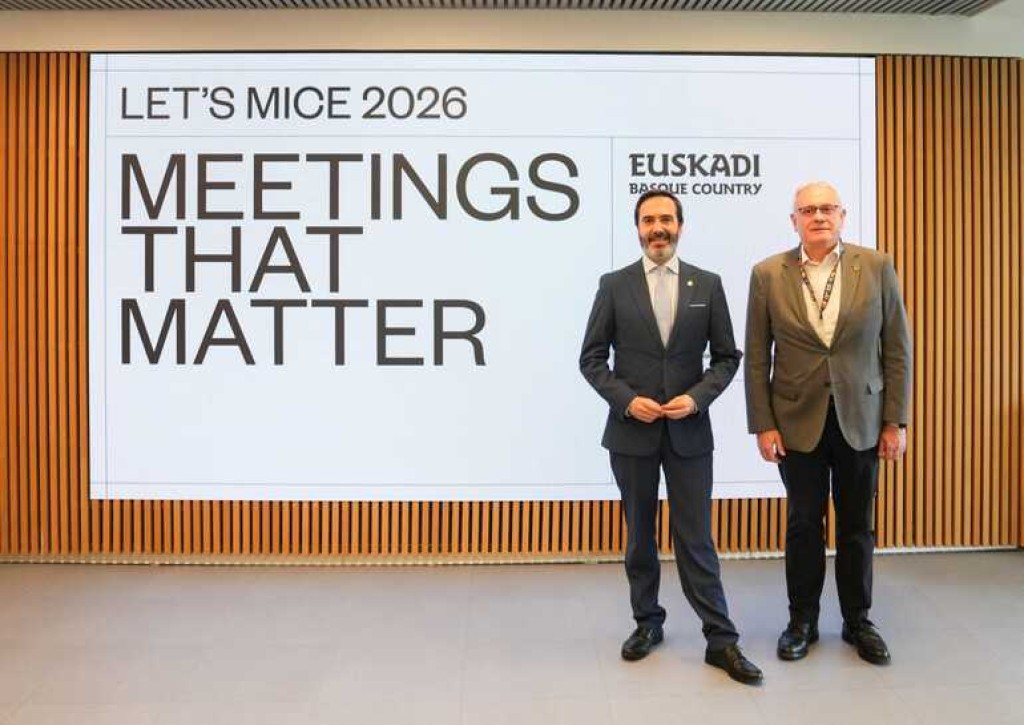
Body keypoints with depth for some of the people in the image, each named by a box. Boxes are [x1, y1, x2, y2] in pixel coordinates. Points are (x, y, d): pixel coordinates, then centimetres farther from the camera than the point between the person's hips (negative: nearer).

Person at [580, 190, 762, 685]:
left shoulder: (707, 285, 3)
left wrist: (696, 398, -11)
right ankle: (647, 622, 28)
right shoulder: (614, 285, 0)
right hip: (631, 430, 0)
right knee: (639, 534, 12)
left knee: (696, 537, 2)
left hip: (689, 431, 0)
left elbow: (727, 357, 4)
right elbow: (591, 358, 0)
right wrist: (627, 400, -13)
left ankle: (720, 639, 12)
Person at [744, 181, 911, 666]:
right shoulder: (768, 275, -3)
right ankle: (802, 621, 25)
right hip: (798, 420, -1)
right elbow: (756, 357, -2)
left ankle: (857, 621, 28)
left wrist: (896, 421, -2)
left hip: (860, 419, 1)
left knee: (857, 526, 11)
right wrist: (762, 425, -5)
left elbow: (897, 349, 1)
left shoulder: (876, 267, -1)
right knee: (804, 525, 9)